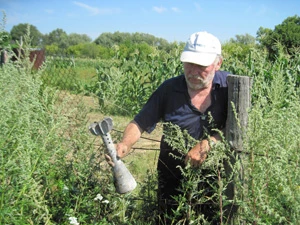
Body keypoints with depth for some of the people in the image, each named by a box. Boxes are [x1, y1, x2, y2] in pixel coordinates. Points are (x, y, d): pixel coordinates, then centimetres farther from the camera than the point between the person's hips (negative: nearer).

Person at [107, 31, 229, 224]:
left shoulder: (229, 85, -9)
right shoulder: (169, 89, -7)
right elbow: (140, 123, -5)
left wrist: (208, 144, -29)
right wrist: (125, 145, -24)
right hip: (174, 179, 1)